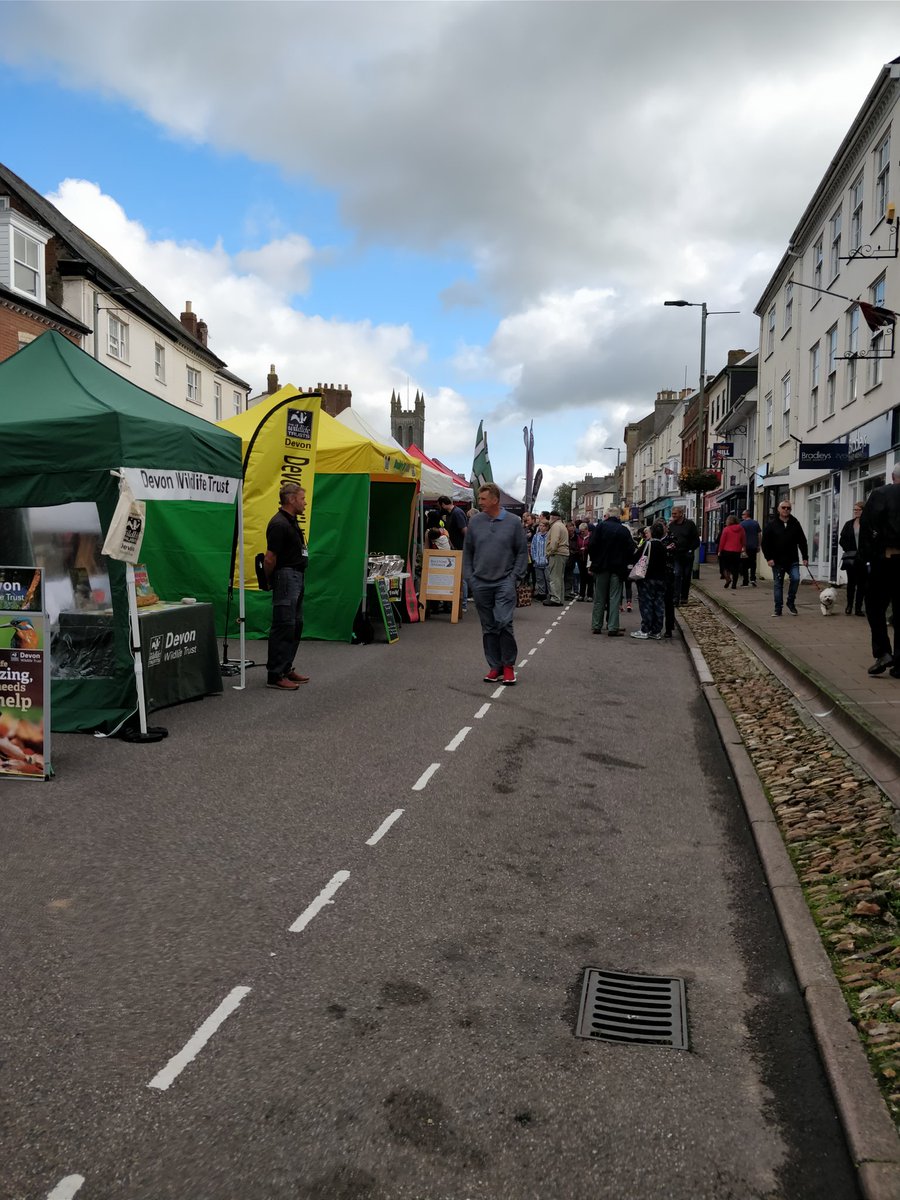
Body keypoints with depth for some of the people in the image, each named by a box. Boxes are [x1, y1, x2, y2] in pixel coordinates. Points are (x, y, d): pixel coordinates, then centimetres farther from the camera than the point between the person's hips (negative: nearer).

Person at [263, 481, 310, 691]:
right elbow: (270, 559, -18)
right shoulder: (279, 524, -17)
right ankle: (275, 675, -5)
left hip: (297, 578, 10)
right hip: (286, 577, -10)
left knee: (295, 625, 13)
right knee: (284, 626, -8)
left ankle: (286, 669, 21)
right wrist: (270, 580, -4)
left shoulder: (292, 521, 15)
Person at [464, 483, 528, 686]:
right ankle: (495, 666, 17)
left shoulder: (513, 522, 0)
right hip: (480, 584, 3)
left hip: (504, 583, -3)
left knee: (504, 622, -14)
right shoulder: (475, 522, 7)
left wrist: (515, 577, -5)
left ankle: (508, 665, 1)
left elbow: (522, 552, 4)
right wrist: (470, 578, 4)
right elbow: (467, 552, 12)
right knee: (489, 627, 7)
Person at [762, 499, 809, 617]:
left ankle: (790, 602, 6)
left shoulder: (795, 523, 6)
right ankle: (778, 609, 12)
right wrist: (768, 558, -9)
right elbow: (765, 543, -1)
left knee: (795, 578, -16)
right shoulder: (772, 524, 0)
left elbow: (802, 541, 9)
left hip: (792, 561, 1)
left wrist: (805, 557, 3)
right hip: (777, 561, -1)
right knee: (778, 584, 4)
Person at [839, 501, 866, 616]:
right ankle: (849, 605, 16)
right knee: (851, 582, 6)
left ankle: (858, 608, 6)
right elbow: (842, 540, 9)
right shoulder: (848, 524, 9)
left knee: (862, 583, 2)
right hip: (851, 558, 2)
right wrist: (848, 551, -4)